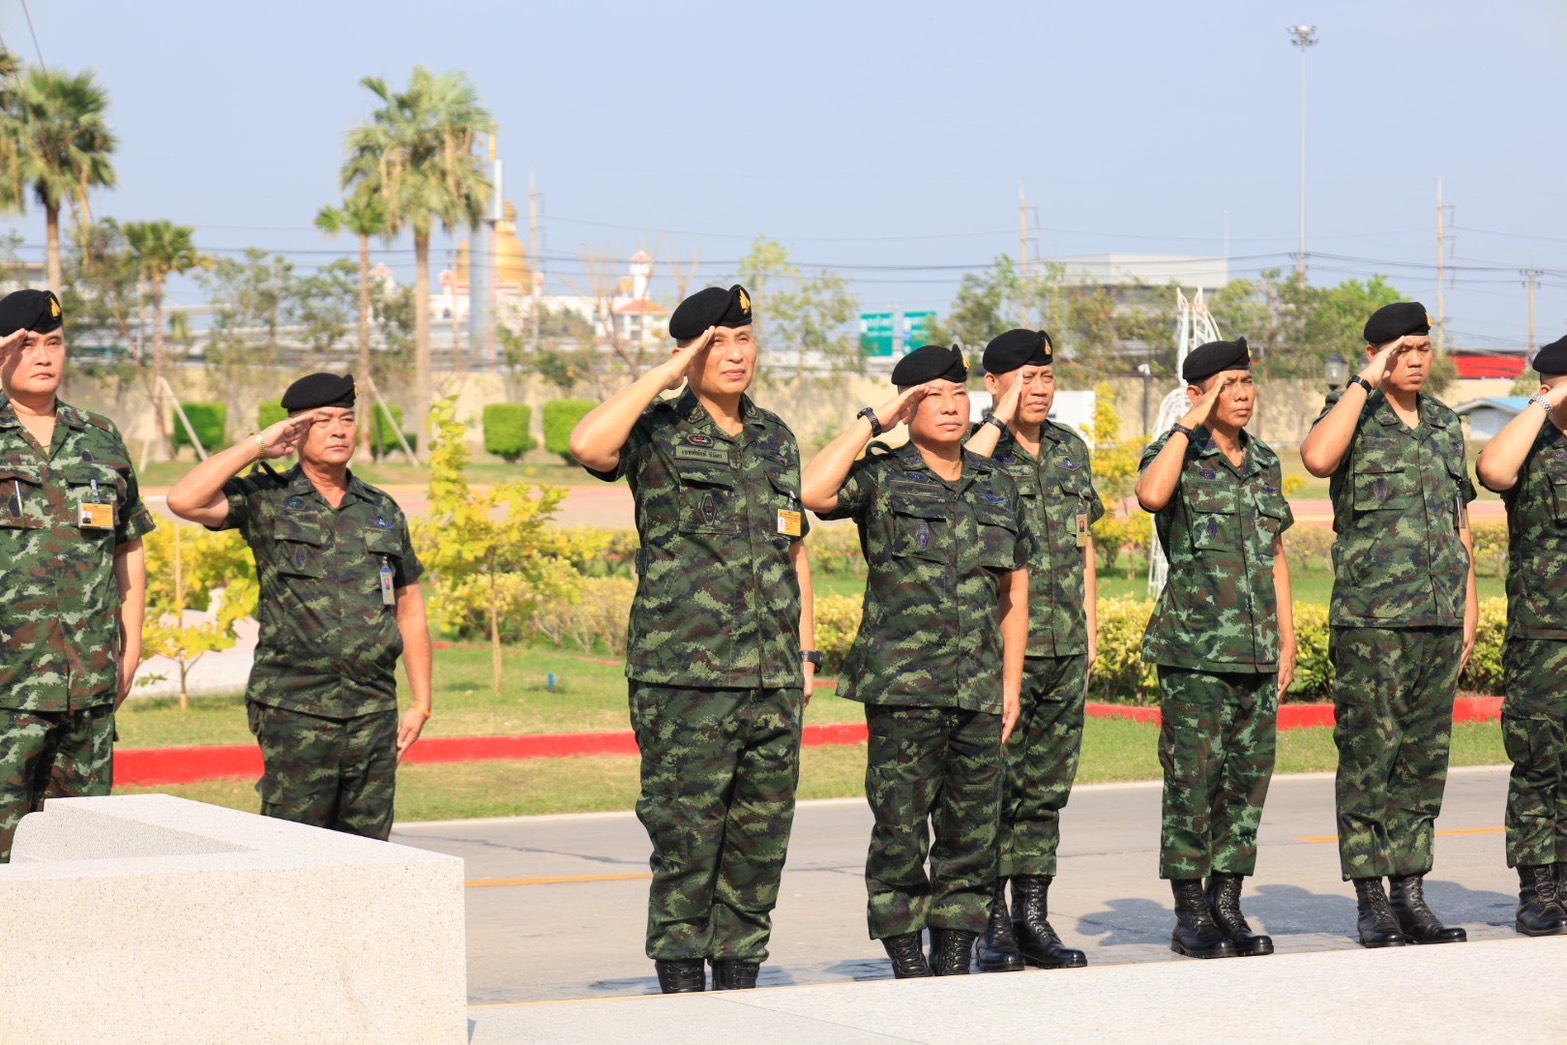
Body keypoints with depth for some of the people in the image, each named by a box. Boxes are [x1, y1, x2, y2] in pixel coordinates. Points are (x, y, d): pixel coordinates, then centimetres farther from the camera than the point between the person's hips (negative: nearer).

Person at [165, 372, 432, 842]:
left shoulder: (383, 511, 14)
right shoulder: (266, 500, 2)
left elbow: (409, 609, 19)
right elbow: (184, 500, -15)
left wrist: (421, 703, 13)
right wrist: (256, 446, -9)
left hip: (375, 710, 4)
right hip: (295, 710, -4)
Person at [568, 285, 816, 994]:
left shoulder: (776, 439, 15)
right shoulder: (657, 435, -2)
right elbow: (588, 445, -25)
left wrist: (806, 652, 14)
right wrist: (665, 374, -16)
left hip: (773, 683, 5)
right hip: (684, 679, -5)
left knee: (760, 846, 8)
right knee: (686, 844, -4)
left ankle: (740, 981, 17)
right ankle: (681, 988, 3)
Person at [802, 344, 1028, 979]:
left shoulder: (997, 487, 15)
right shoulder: (879, 480, 1)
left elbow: (1016, 590, 19)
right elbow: (811, 492, -20)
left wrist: (1011, 682, 12)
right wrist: (873, 422, -11)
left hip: (979, 689, 4)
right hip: (901, 688, -4)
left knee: (973, 832, 6)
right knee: (900, 831, -4)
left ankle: (954, 963, 14)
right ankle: (907, 966, 3)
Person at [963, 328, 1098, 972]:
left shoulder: (1071, 449, 14)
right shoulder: (979, 448, -4)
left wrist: (1091, 626, 15)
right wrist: (1001, 420, -20)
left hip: (1066, 649, 6)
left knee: (1047, 786, 9)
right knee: (995, 785, -5)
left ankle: (1033, 918, 16)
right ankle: (993, 925, -1)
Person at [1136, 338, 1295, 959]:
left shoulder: (1265, 463, 15)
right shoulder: (1177, 456, -3)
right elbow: (1151, 495, -28)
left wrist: (1287, 642, 16)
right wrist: (1190, 425, -19)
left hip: (1257, 651, 6)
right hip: (1195, 649, -6)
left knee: (1249, 778, 6)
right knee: (1194, 780, -5)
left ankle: (1227, 907, 15)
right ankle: (1190, 918, 1)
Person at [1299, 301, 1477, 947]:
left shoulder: (1446, 425, 15)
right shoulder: (1352, 417, -2)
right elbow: (1317, 458, -26)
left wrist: (1469, 606, 14)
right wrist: (1365, 384, -19)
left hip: (1439, 620, 6)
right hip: (1371, 620, -6)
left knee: (1425, 761, 7)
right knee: (1368, 760, -4)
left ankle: (1410, 896, 13)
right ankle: (1371, 903, 0)